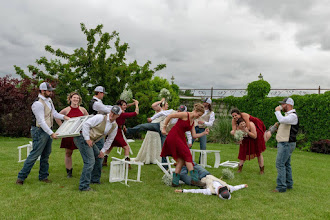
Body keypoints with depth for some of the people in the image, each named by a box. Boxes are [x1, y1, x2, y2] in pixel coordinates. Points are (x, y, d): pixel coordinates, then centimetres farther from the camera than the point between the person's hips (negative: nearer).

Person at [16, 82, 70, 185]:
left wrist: (64, 117, 5)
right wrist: (51, 133, -23)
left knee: (46, 155, 13)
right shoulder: (38, 104, -19)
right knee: (34, 155, -6)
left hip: (48, 130, 9)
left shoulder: (49, 100, 11)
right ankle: (21, 177, 5)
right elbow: (41, 122, -22)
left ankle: (43, 176, 23)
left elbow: (54, 113, 21)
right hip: (40, 131, -9)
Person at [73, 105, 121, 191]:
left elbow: (109, 140, 15)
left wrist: (103, 151, 10)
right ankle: (83, 186, -8)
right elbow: (86, 124, -20)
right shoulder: (100, 118, -17)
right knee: (90, 161, -14)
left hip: (91, 142, 9)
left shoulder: (115, 126, 5)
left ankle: (95, 180, 35)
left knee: (99, 157, 17)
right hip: (83, 138, -9)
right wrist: (87, 139, -19)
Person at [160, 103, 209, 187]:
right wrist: (164, 128, -8)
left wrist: (204, 133, -1)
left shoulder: (192, 122, 15)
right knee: (187, 155, -12)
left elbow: (194, 135, 11)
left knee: (181, 160, 5)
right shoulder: (185, 115, -10)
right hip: (173, 137, -9)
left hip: (181, 139, 9)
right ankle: (194, 179, -11)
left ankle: (175, 181, 10)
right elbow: (169, 116, -10)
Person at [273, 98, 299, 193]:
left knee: (280, 164, -11)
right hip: (284, 143, 11)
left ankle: (281, 187, -9)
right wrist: (278, 128, 13)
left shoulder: (293, 116, -17)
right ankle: (289, 184, 24)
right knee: (286, 164, 15)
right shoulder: (288, 115, 17)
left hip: (286, 144, -11)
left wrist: (277, 111, -19)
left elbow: (282, 120, -34)